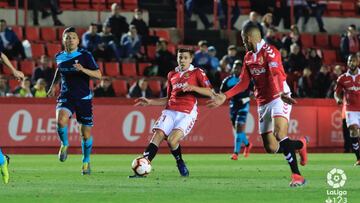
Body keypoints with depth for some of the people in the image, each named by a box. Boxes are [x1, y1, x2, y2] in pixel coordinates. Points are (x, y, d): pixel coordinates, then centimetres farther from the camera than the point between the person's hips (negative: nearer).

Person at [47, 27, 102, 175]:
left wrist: (83, 69, -28)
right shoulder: (59, 57, 5)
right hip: (66, 97, 2)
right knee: (61, 120, -29)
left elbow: (98, 75, -13)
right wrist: (53, 86, 26)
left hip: (84, 98, -2)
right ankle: (64, 145, -1)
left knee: (86, 134, 3)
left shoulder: (85, 55, -8)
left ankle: (86, 162, 26)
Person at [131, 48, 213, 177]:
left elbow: (209, 92, -4)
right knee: (157, 136, -16)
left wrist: (193, 87, -17)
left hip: (187, 113, -5)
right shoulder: (172, 75, 21)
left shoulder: (197, 73, 5)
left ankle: (181, 164, 3)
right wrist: (149, 102, 19)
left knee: (172, 140, -23)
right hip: (170, 111, 5)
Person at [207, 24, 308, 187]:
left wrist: (281, 93, -46)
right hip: (263, 103, 8)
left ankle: (296, 176, -25)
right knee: (271, 148, 1)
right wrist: (224, 97, 10)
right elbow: (243, 83, 17)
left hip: (278, 99, -8)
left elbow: (277, 75, -29)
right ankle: (300, 144, 27)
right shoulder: (248, 57, 14)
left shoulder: (270, 52, -12)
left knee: (279, 135, -29)